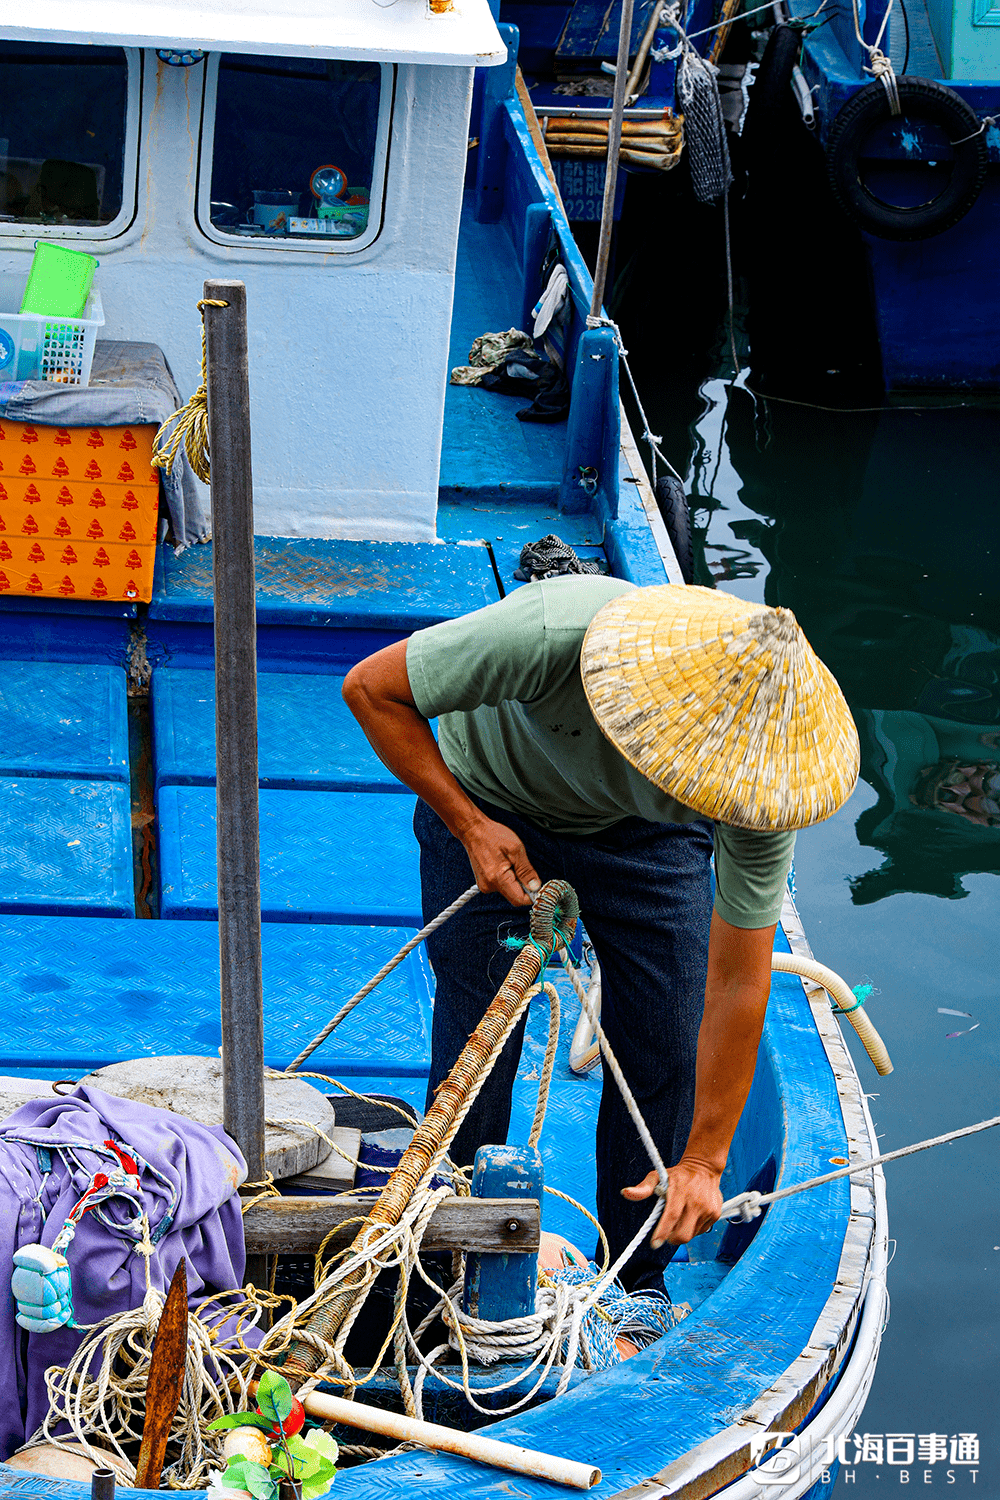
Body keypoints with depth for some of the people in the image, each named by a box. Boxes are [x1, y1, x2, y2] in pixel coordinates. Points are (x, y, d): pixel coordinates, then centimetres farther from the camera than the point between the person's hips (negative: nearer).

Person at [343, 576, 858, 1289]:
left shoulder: (758, 783, -34)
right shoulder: (549, 634, -44)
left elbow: (739, 981, -23)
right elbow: (371, 688, -26)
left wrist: (704, 1161, -20)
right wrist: (470, 826, -30)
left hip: (648, 832, 2)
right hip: (488, 801, -1)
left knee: (664, 1049, -5)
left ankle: (636, 1292, 16)